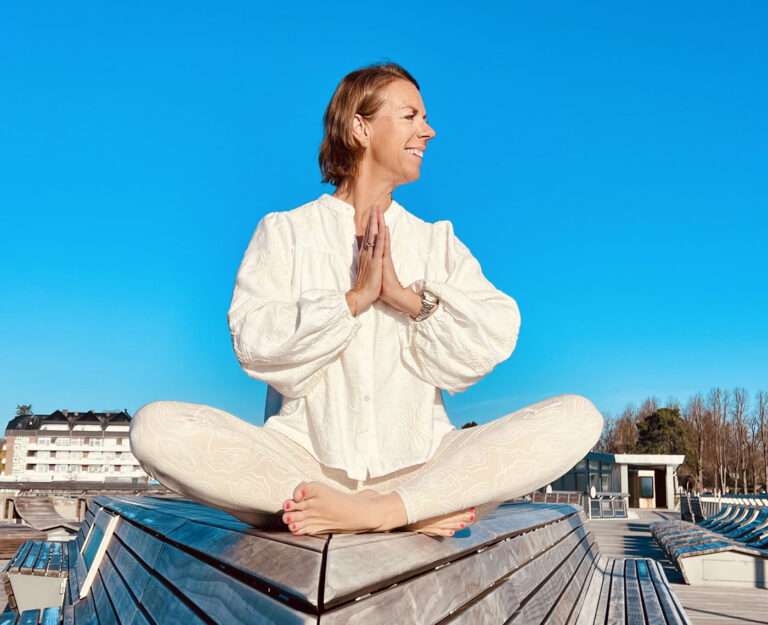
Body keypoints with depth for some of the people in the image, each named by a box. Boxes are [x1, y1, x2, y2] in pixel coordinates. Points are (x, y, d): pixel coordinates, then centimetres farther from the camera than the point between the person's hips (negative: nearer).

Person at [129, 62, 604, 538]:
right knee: (156, 427, -26)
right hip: (306, 461, -1)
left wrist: (406, 298, -10)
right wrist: (355, 297, -10)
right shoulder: (285, 231, 11)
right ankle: (415, 513, -26)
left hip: (418, 467, 2)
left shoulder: (438, 241, 17)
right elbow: (257, 347, -4)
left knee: (578, 417, -20)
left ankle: (372, 512, -27)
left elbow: (489, 348, 2)